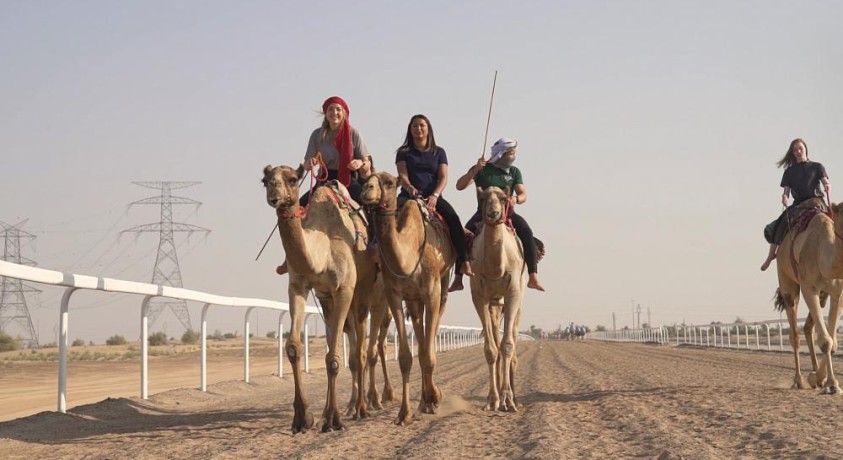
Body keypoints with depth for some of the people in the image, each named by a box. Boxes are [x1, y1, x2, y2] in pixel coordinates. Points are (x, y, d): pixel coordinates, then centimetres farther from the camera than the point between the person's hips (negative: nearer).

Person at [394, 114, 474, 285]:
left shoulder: (439, 152, 17)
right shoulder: (403, 152, 15)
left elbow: (443, 177, 6)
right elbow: (402, 175, 2)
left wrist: (435, 195, -13)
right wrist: (410, 188, -21)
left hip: (433, 196, 0)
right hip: (409, 195, 0)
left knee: (453, 218, -28)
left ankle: (463, 261, -31)